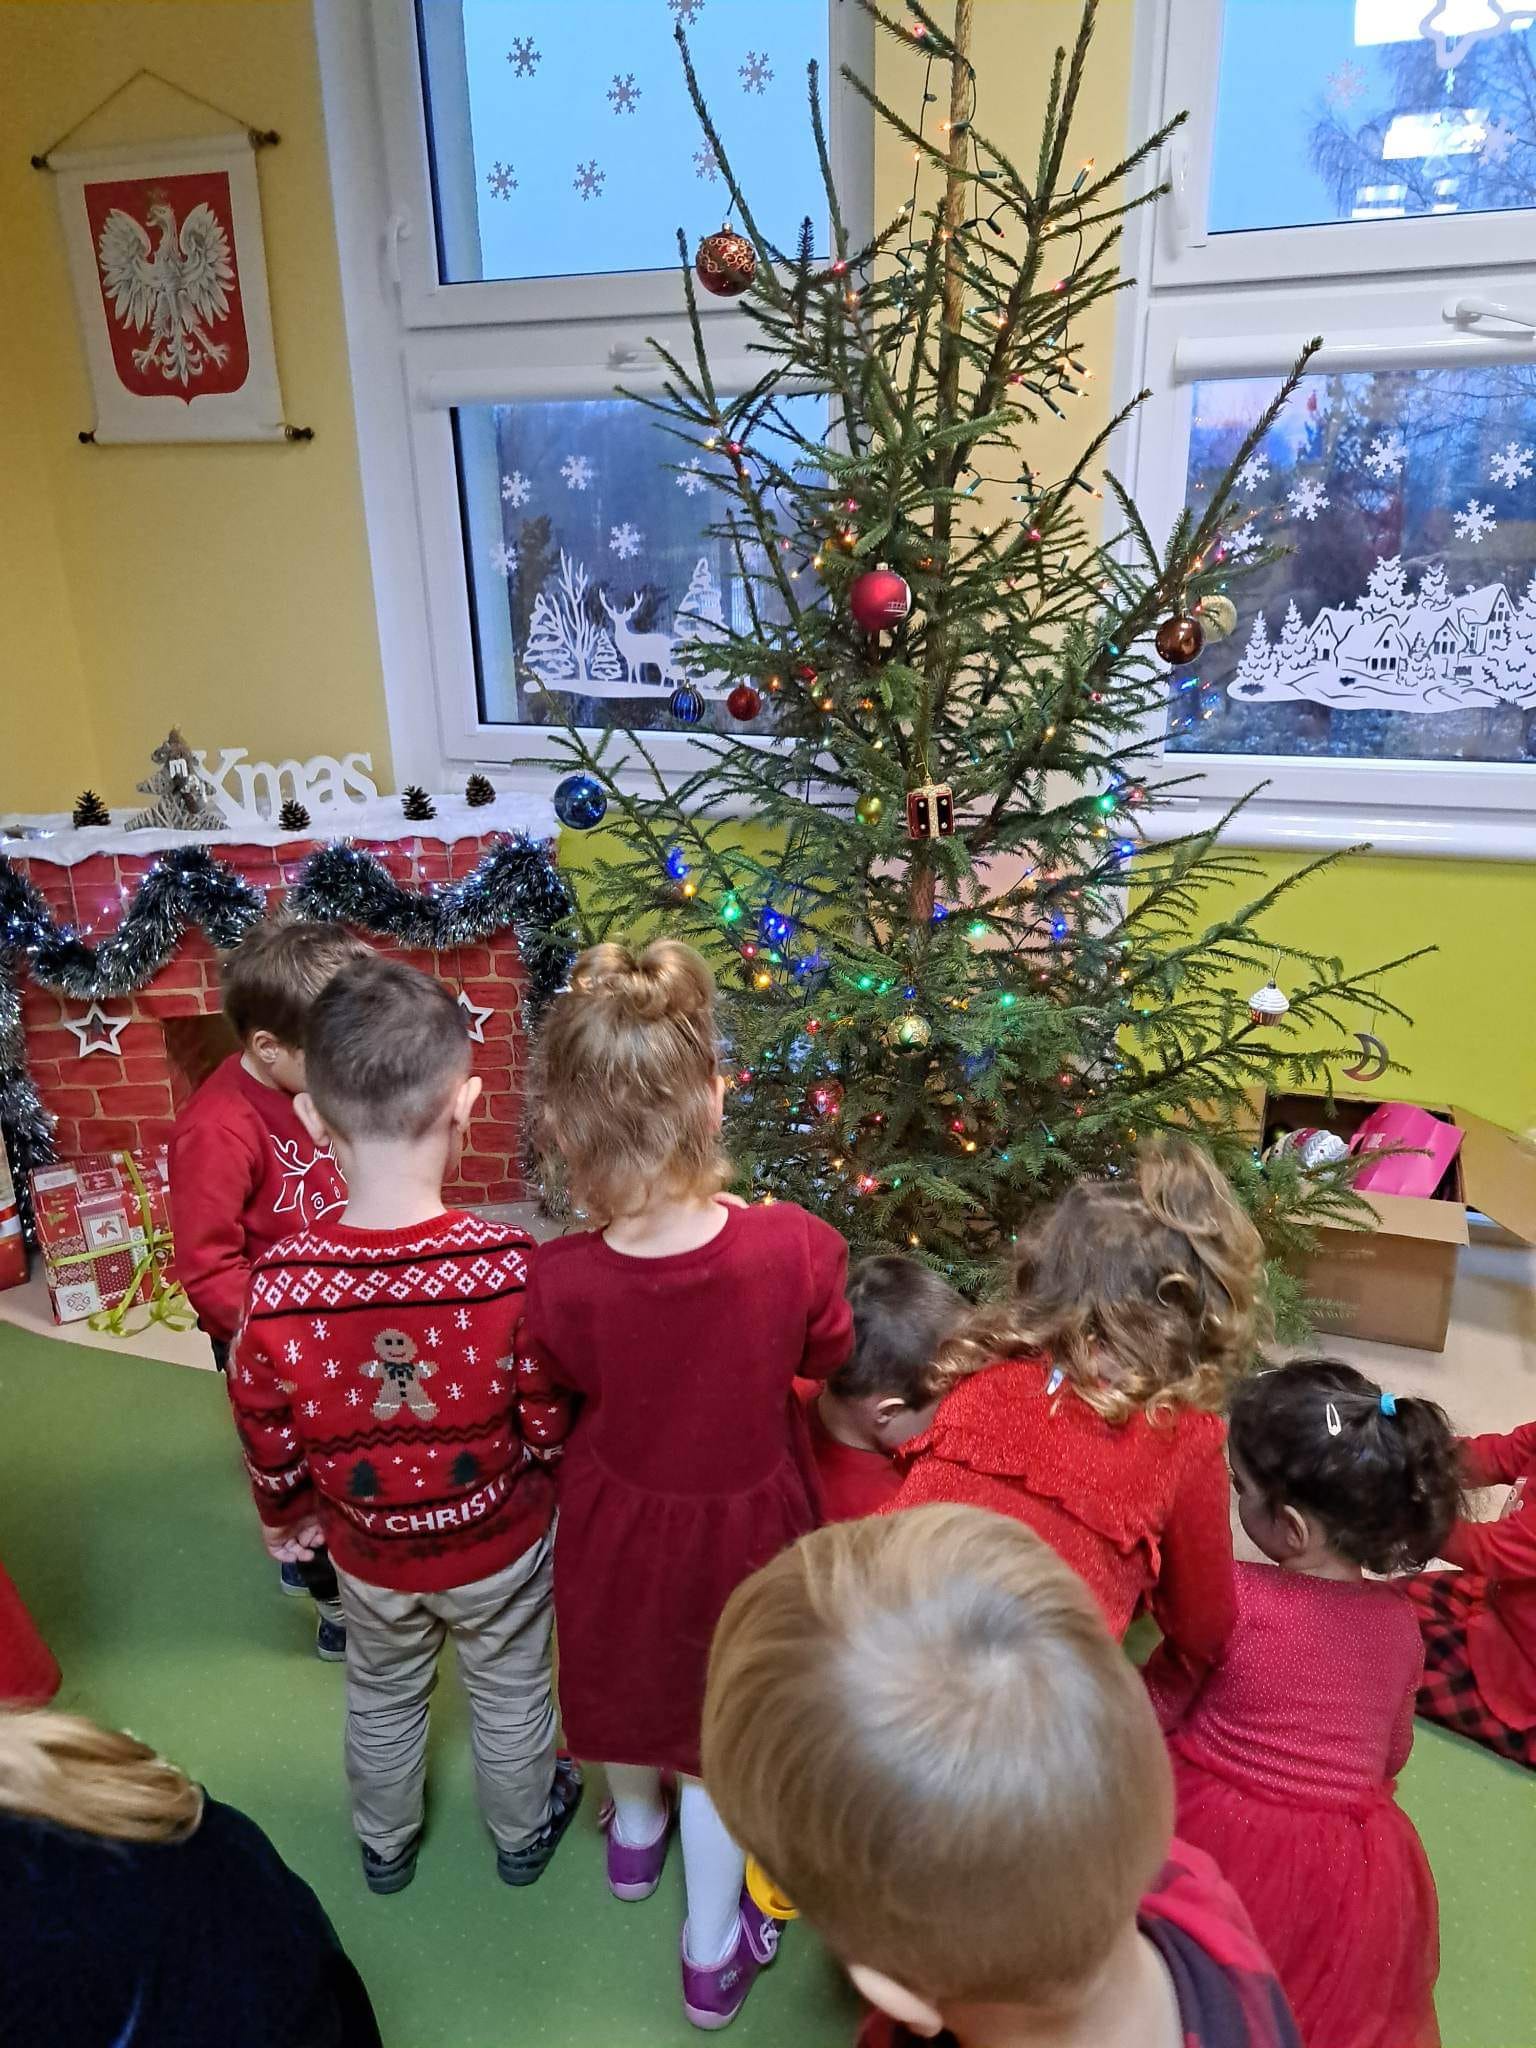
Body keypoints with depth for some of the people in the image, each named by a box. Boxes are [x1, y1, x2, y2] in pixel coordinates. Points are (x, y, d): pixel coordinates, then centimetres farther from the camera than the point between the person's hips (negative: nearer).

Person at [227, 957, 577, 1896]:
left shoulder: (279, 1290, -28)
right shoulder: (514, 1270, -34)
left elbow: (268, 1440, -10)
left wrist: (287, 1517, 11)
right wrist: (557, 1495, 4)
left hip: (369, 1549, 2)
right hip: (503, 1542, -1)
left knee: (383, 1699, 31)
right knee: (511, 1694, 27)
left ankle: (386, 1845, 57)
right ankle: (524, 1833, 54)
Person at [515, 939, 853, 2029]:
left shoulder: (562, 1280, -32)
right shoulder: (793, 1246, -33)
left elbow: (553, 1384, -9)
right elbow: (827, 1354, -10)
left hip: (618, 1516, 1)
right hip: (742, 1526, -1)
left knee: (629, 1668, 33)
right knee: (721, 1733, 24)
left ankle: (636, 1836, 63)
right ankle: (712, 1953, 46)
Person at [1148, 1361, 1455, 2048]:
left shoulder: (1234, 1596, -22)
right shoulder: (1398, 1618, -7)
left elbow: (1150, 1713, -7)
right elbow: (1390, 1756, 9)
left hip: (1220, 1843, -5)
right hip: (1356, 1887, 6)